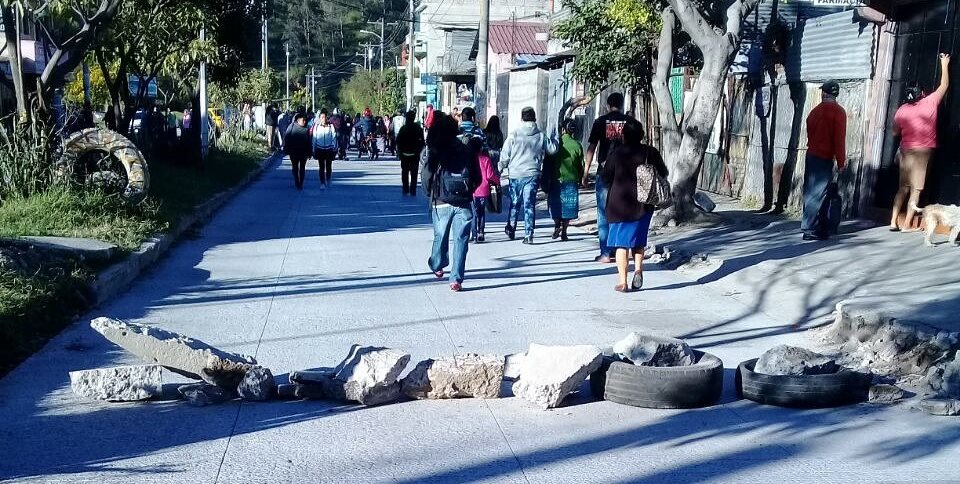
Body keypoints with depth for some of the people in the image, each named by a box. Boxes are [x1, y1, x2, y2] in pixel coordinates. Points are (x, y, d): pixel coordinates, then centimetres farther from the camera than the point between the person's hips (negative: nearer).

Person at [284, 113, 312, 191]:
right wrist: (286, 149, -7)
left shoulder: (306, 129, -1)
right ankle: (297, 183, 18)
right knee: (295, 168, 8)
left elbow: (309, 141, 4)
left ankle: (301, 184, 14)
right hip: (294, 152, -1)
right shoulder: (292, 127, -6)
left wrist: (309, 152, 2)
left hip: (303, 152, 1)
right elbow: (286, 139, -3)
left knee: (302, 168, 7)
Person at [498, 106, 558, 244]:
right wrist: (554, 140, 28)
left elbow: (505, 155, -3)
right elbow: (552, 149, 8)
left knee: (514, 203, 16)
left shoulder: (514, 135, -6)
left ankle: (511, 229, 26)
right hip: (532, 174, 0)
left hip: (516, 174, 0)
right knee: (529, 204, 3)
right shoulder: (541, 136, -3)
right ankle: (528, 234, -1)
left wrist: (501, 168, 10)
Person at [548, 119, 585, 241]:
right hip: (571, 180, 1)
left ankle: (557, 224, -6)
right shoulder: (577, 145, -4)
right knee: (567, 206, 8)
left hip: (556, 180, 0)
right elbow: (581, 166, 0)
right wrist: (580, 180, 14)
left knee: (555, 205, 13)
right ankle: (564, 231, 7)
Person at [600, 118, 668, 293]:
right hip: (644, 205, 2)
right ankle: (638, 268, -2)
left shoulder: (617, 154, -10)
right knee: (638, 241, 19)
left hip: (620, 204, -2)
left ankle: (622, 282, 2)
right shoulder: (651, 152, -3)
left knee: (621, 243, 4)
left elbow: (605, 178, -6)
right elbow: (663, 174, 6)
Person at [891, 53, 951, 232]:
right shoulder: (930, 103, -4)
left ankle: (894, 221, 5)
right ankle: (907, 225, -2)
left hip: (906, 150, 3)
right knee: (916, 190, -1)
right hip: (923, 151, -3)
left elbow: (895, 132, 12)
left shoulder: (902, 110, 2)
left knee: (903, 187, 11)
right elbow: (944, 85, 10)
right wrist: (945, 65, 21)